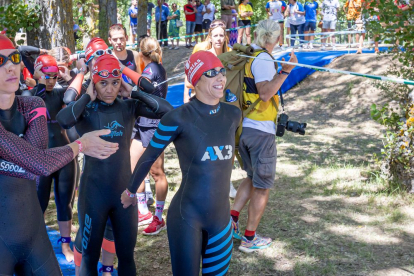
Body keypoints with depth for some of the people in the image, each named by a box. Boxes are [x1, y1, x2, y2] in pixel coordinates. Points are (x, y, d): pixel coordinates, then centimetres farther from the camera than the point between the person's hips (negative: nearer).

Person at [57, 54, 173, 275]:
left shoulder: (128, 107, -1)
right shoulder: (85, 110, -8)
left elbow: (166, 109, -12)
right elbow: (63, 120, -30)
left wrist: (133, 93, -10)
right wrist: (87, 97, -17)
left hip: (125, 190, 3)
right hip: (94, 192, -2)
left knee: (127, 253, 16)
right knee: (89, 255, 13)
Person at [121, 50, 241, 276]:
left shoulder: (233, 114, 0)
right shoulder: (178, 118, -15)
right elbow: (149, 157, -2)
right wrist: (130, 191, 9)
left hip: (221, 215, 5)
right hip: (186, 216, -5)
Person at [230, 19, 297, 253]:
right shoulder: (263, 60, -13)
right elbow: (265, 93, -24)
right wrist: (286, 70, -25)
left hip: (243, 127, 8)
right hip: (261, 131, -8)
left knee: (253, 177, 24)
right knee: (263, 186, 5)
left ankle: (232, 218, 13)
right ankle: (250, 238, 11)